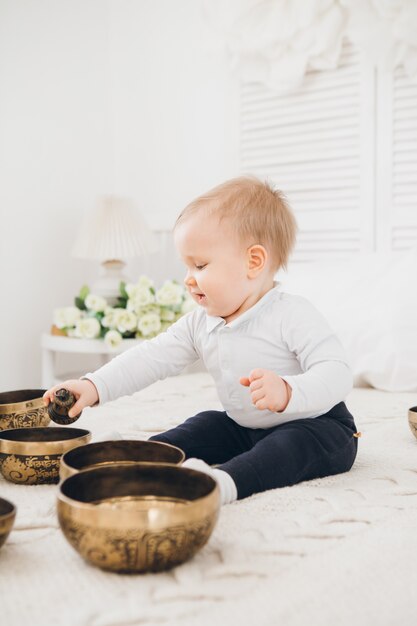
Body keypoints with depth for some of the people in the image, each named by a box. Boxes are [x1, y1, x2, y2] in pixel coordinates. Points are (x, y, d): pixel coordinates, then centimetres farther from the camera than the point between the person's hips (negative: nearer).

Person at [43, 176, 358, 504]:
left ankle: (224, 481, -54)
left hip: (314, 423, -8)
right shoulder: (200, 324, -1)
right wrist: (94, 385, -14)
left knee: (294, 444, -34)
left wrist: (288, 392, -50)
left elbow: (337, 374, -31)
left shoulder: (293, 316, -23)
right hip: (242, 428, 8)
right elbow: (152, 357, -3)